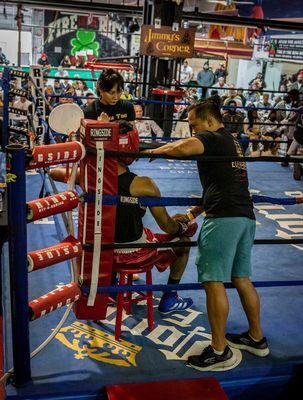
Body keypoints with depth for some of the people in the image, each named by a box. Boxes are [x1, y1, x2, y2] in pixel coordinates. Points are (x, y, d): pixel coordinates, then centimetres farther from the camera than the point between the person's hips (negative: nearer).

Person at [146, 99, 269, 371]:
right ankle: (256, 338, 28)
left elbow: (182, 148, -25)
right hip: (246, 216, 10)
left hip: (224, 217, -10)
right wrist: (193, 213, 27)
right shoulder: (233, 143, 25)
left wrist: (154, 150, -6)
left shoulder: (212, 138, -3)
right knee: (242, 278, 17)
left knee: (214, 281, -6)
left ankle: (220, 351, 0)